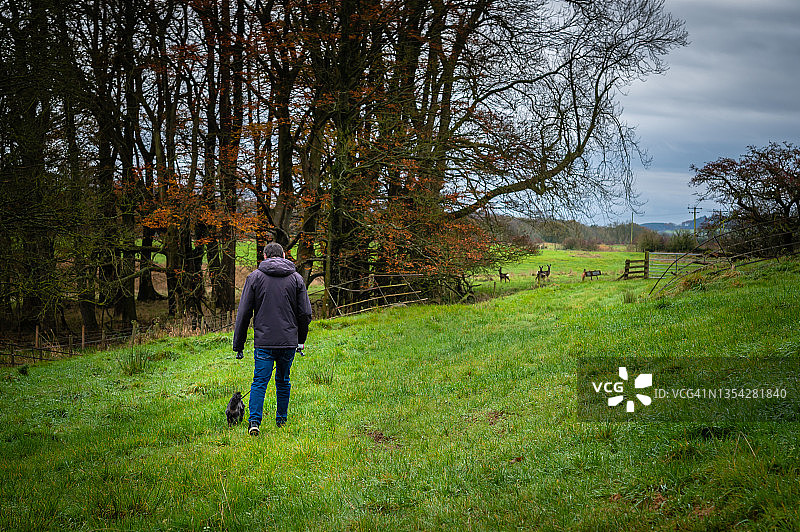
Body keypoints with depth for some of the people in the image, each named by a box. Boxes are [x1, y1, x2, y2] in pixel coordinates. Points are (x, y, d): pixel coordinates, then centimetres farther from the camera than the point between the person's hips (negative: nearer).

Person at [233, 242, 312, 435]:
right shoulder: (296, 278, 5)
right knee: (283, 381, 16)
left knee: (259, 382, -2)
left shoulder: (254, 277, 1)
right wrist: (301, 339, 19)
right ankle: (281, 420, 23)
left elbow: (244, 313, 1)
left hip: (264, 341, -2)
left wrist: (238, 345, 6)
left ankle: (255, 421, -16)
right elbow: (305, 313, 5)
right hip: (289, 340, 2)